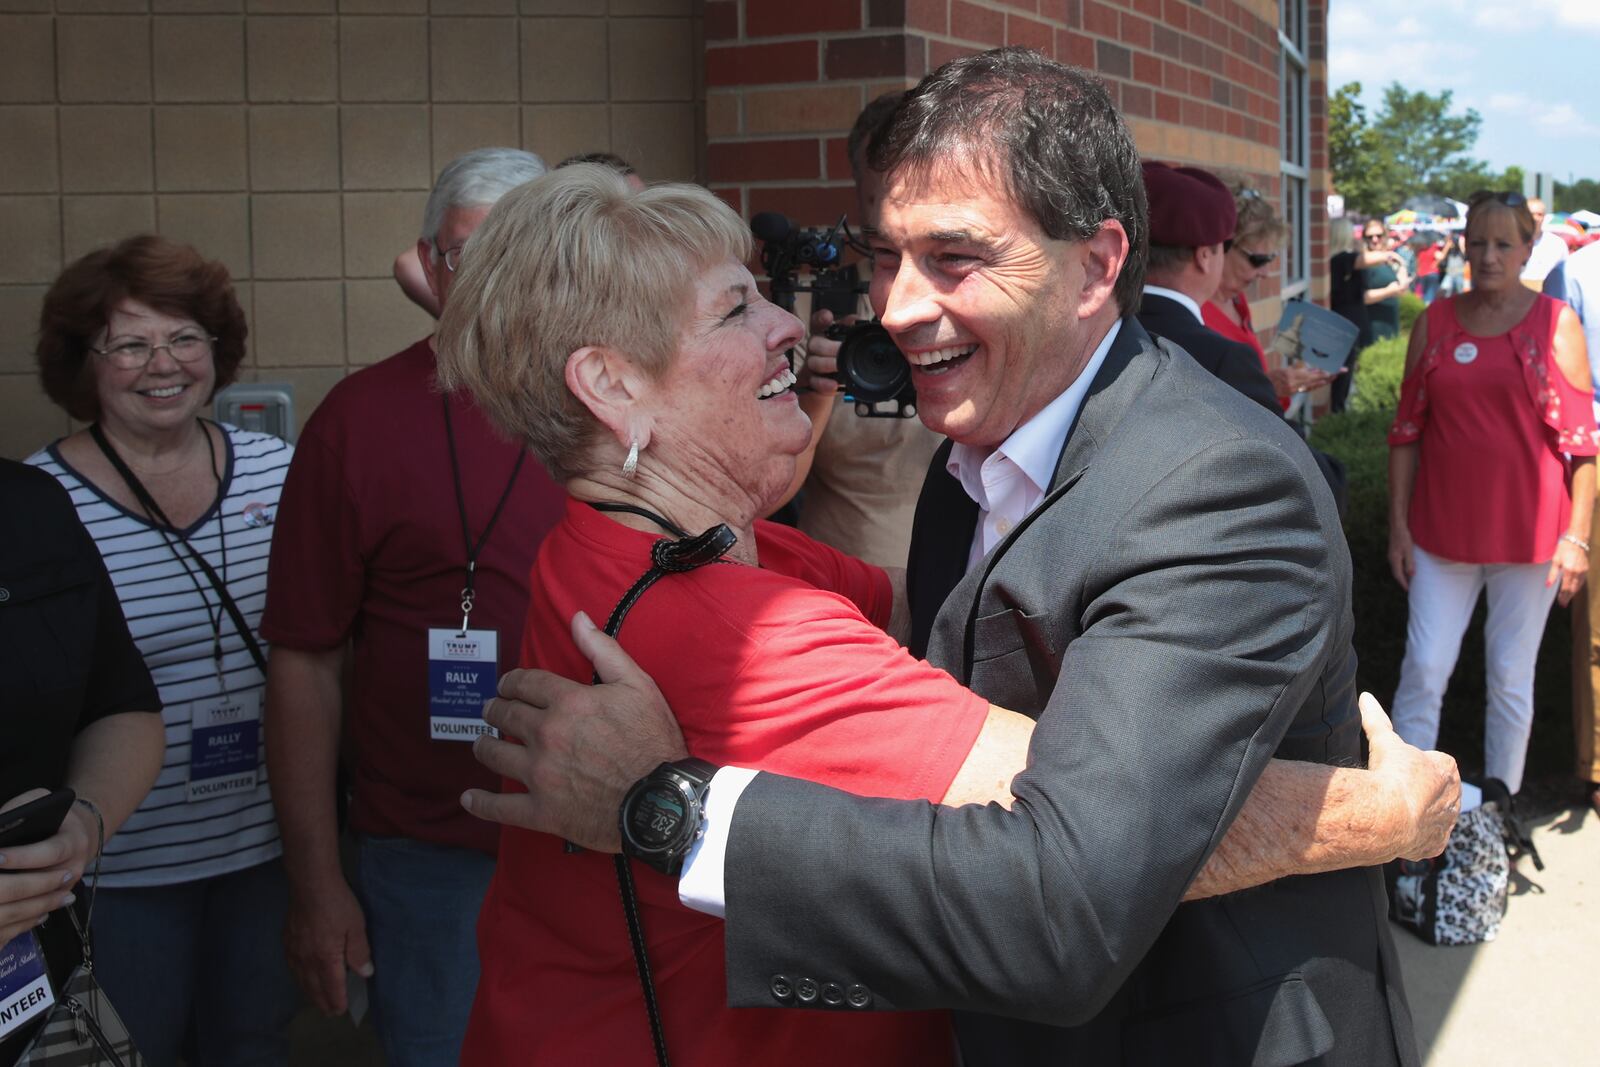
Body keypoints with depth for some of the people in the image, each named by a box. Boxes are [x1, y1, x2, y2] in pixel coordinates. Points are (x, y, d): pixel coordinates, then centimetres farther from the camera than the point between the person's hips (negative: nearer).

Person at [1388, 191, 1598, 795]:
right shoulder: (1434, 323, 4)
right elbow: (1406, 432, 7)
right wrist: (1398, 526, 3)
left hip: (1528, 531, -1)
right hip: (1442, 530, 1)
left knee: (1512, 678, 9)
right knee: (1423, 670, -1)